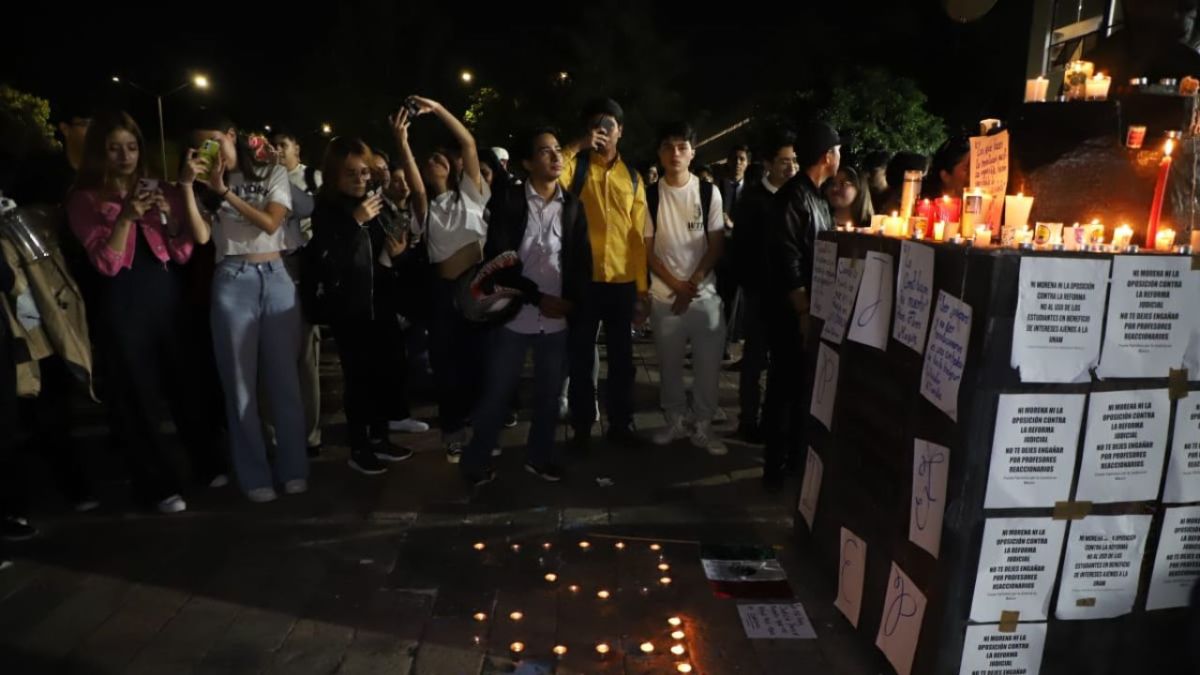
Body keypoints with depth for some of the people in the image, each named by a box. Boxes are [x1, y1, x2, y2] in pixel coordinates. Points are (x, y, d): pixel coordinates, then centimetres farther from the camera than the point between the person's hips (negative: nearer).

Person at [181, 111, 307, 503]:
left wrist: (225, 191, -8)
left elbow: (270, 223, -5)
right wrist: (188, 186, -9)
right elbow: (201, 236, -4)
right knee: (241, 383, 3)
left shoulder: (273, 173, 9)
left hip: (276, 278, -1)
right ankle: (255, 476, 11)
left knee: (285, 379, 2)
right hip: (232, 283, 1)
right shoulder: (205, 188, 12)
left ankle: (293, 469, 13)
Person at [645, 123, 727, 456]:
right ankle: (676, 420, 25)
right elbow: (647, 249, 2)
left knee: (708, 364, 2)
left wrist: (692, 284, -10)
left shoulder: (709, 192, 2)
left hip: (705, 294, 0)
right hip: (664, 295, 0)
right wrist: (676, 285, -9)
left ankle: (702, 426, 17)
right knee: (669, 364, 8)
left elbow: (717, 244, 0)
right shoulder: (651, 195, 2)